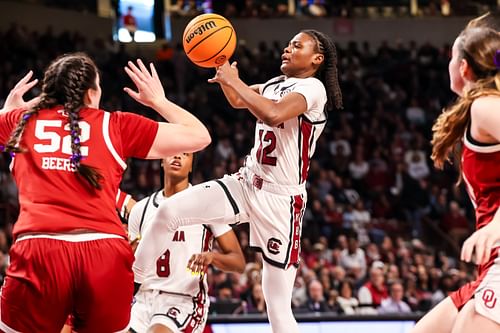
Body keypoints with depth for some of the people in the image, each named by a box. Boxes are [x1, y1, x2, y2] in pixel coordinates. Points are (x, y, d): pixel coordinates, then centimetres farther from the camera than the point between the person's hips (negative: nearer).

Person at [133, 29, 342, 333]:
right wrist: (223, 71, 9)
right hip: (246, 184, 7)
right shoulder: (277, 84, 13)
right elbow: (238, 100, 31)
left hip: (281, 199, -7)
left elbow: (273, 114, -32)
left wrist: (234, 80, -20)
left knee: (278, 307, -6)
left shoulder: (313, 88, -13)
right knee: (169, 211, -10)